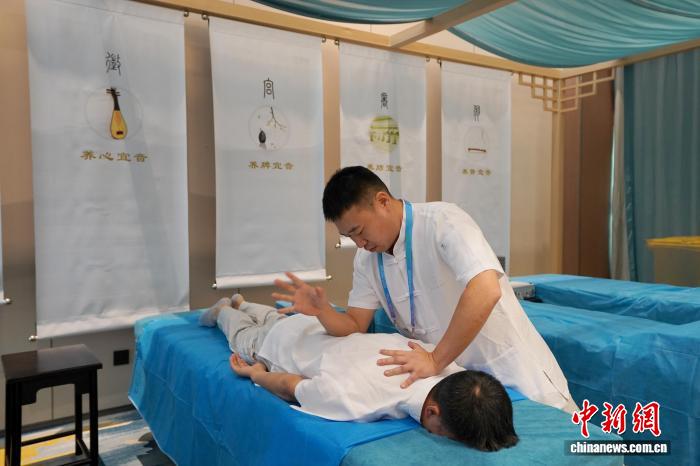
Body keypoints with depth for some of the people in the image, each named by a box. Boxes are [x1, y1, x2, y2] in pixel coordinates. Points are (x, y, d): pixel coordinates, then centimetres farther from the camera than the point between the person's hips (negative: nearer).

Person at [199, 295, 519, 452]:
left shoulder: (449, 367, -35)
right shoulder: (356, 399, -51)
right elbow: (289, 386, -31)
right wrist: (257, 374, -13)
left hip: (329, 330, 4)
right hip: (283, 343, -4)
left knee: (276, 321, 40)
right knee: (245, 338, 35)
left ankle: (243, 305, 67)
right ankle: (224, 311, 64)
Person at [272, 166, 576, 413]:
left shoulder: (443, 221, -20)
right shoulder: (367, 257, 1)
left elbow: (486, 291, -33)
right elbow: (355, 328, 3)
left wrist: (435, 361, -31)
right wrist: (321, 310, -18)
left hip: (513, 376, -5)